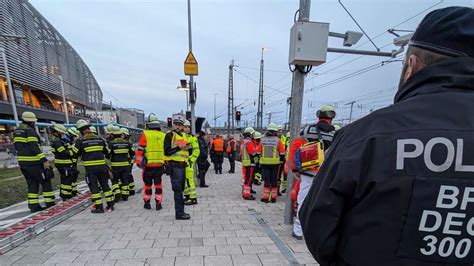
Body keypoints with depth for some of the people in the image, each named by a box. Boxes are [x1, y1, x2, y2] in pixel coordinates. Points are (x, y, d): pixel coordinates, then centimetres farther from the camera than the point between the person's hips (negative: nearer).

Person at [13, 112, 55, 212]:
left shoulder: (16, 131, 13)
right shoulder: (30, 131, -15)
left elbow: (17, 146, 19)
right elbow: (34, 147, -23)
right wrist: (44, 160, -23)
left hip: (22, 162, 8)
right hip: (33, 162, -8)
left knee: (32, 184, 13)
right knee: (45, 181, 2)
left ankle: (34, 205, 14)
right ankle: (50, 203, 6)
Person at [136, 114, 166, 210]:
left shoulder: (146, 134, -8)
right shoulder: (163, 136, 2)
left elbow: (140, 150, -7)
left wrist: (139, 162, 3)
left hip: (148, 164, -2)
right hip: (160, 164, 2)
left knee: (147, 184, 14)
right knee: (158, 184, 10)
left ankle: (147, 203, 24)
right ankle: (158, 204, 13)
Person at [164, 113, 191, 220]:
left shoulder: (184, 135, 17)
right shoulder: (170, 135, -6)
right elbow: (167, 152, -13)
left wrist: (187, 147, 7)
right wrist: (178, 148, -23)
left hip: (182, 165, 8)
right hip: (174, 166, -8)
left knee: (180, 189, 15)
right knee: (178, 190, -4)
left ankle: (180, 211, 26)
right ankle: (179, 213, 5)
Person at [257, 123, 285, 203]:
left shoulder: (262, 140, 2)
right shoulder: (278, 140, -3)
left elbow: (258, 151, 6)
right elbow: (282, 152, -2)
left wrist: (261, 158, 21)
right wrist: (281, 160, 12)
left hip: (265, 163, 1)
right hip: (275, 163, -1)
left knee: (266, 180, 7)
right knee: (274, 180, 8)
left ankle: (265, 197, 9)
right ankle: (273, 197, 15)